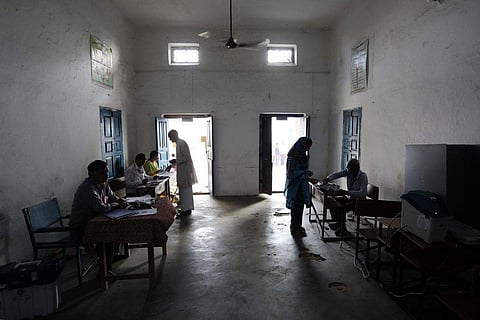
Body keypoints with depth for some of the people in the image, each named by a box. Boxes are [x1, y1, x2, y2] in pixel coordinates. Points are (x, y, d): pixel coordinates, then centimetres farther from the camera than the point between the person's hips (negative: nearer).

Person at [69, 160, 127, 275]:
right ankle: (105, 270, -8)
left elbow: (113, 197, 14)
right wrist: (116, 205, -16)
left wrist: (120, 201, -10)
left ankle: (113, 254, 20)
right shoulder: (88, 188, -26)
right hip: (80, 229, -9)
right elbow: (102, 208, -36)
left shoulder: (103, 184, 2)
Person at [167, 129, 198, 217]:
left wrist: (176, 161, -15)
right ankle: (186, 208, 20)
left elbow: (186, 157, -21)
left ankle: (186, 209, -4)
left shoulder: (181, 143, -15)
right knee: (186, 189, 13)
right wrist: (175, 161, 15)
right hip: (183, 170, 10)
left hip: (185, 169, -10)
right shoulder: (178, 143, 16)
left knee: (185, 189, -7)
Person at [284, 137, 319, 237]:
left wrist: (310, 179, 12)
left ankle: (297, 227, 28)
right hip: (294, 187, -8)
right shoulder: (292, 157, -17)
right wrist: (306, 172, -17)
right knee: (295, 208, 0)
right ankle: (295, 230, 12)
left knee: (300, 207, 15)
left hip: (302, 187, 8)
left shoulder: (303, 156, 10)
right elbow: (291, 174, -21)